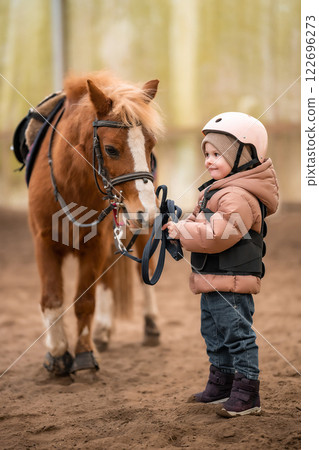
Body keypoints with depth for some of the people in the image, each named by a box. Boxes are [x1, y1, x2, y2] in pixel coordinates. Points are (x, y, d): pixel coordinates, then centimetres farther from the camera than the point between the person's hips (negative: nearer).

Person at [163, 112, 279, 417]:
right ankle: (221, 384, 34)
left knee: (238, 335, -4)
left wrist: (179, 231, -20)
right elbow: (203, 224, 22)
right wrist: (182, 224, 1)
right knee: (214, 334, 21)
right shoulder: (215, 191, 15)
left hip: (231, 281, -11)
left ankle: (247, 395, 2)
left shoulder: (238, 196, -21)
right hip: (213, 281, 11)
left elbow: (216, 236, -29)